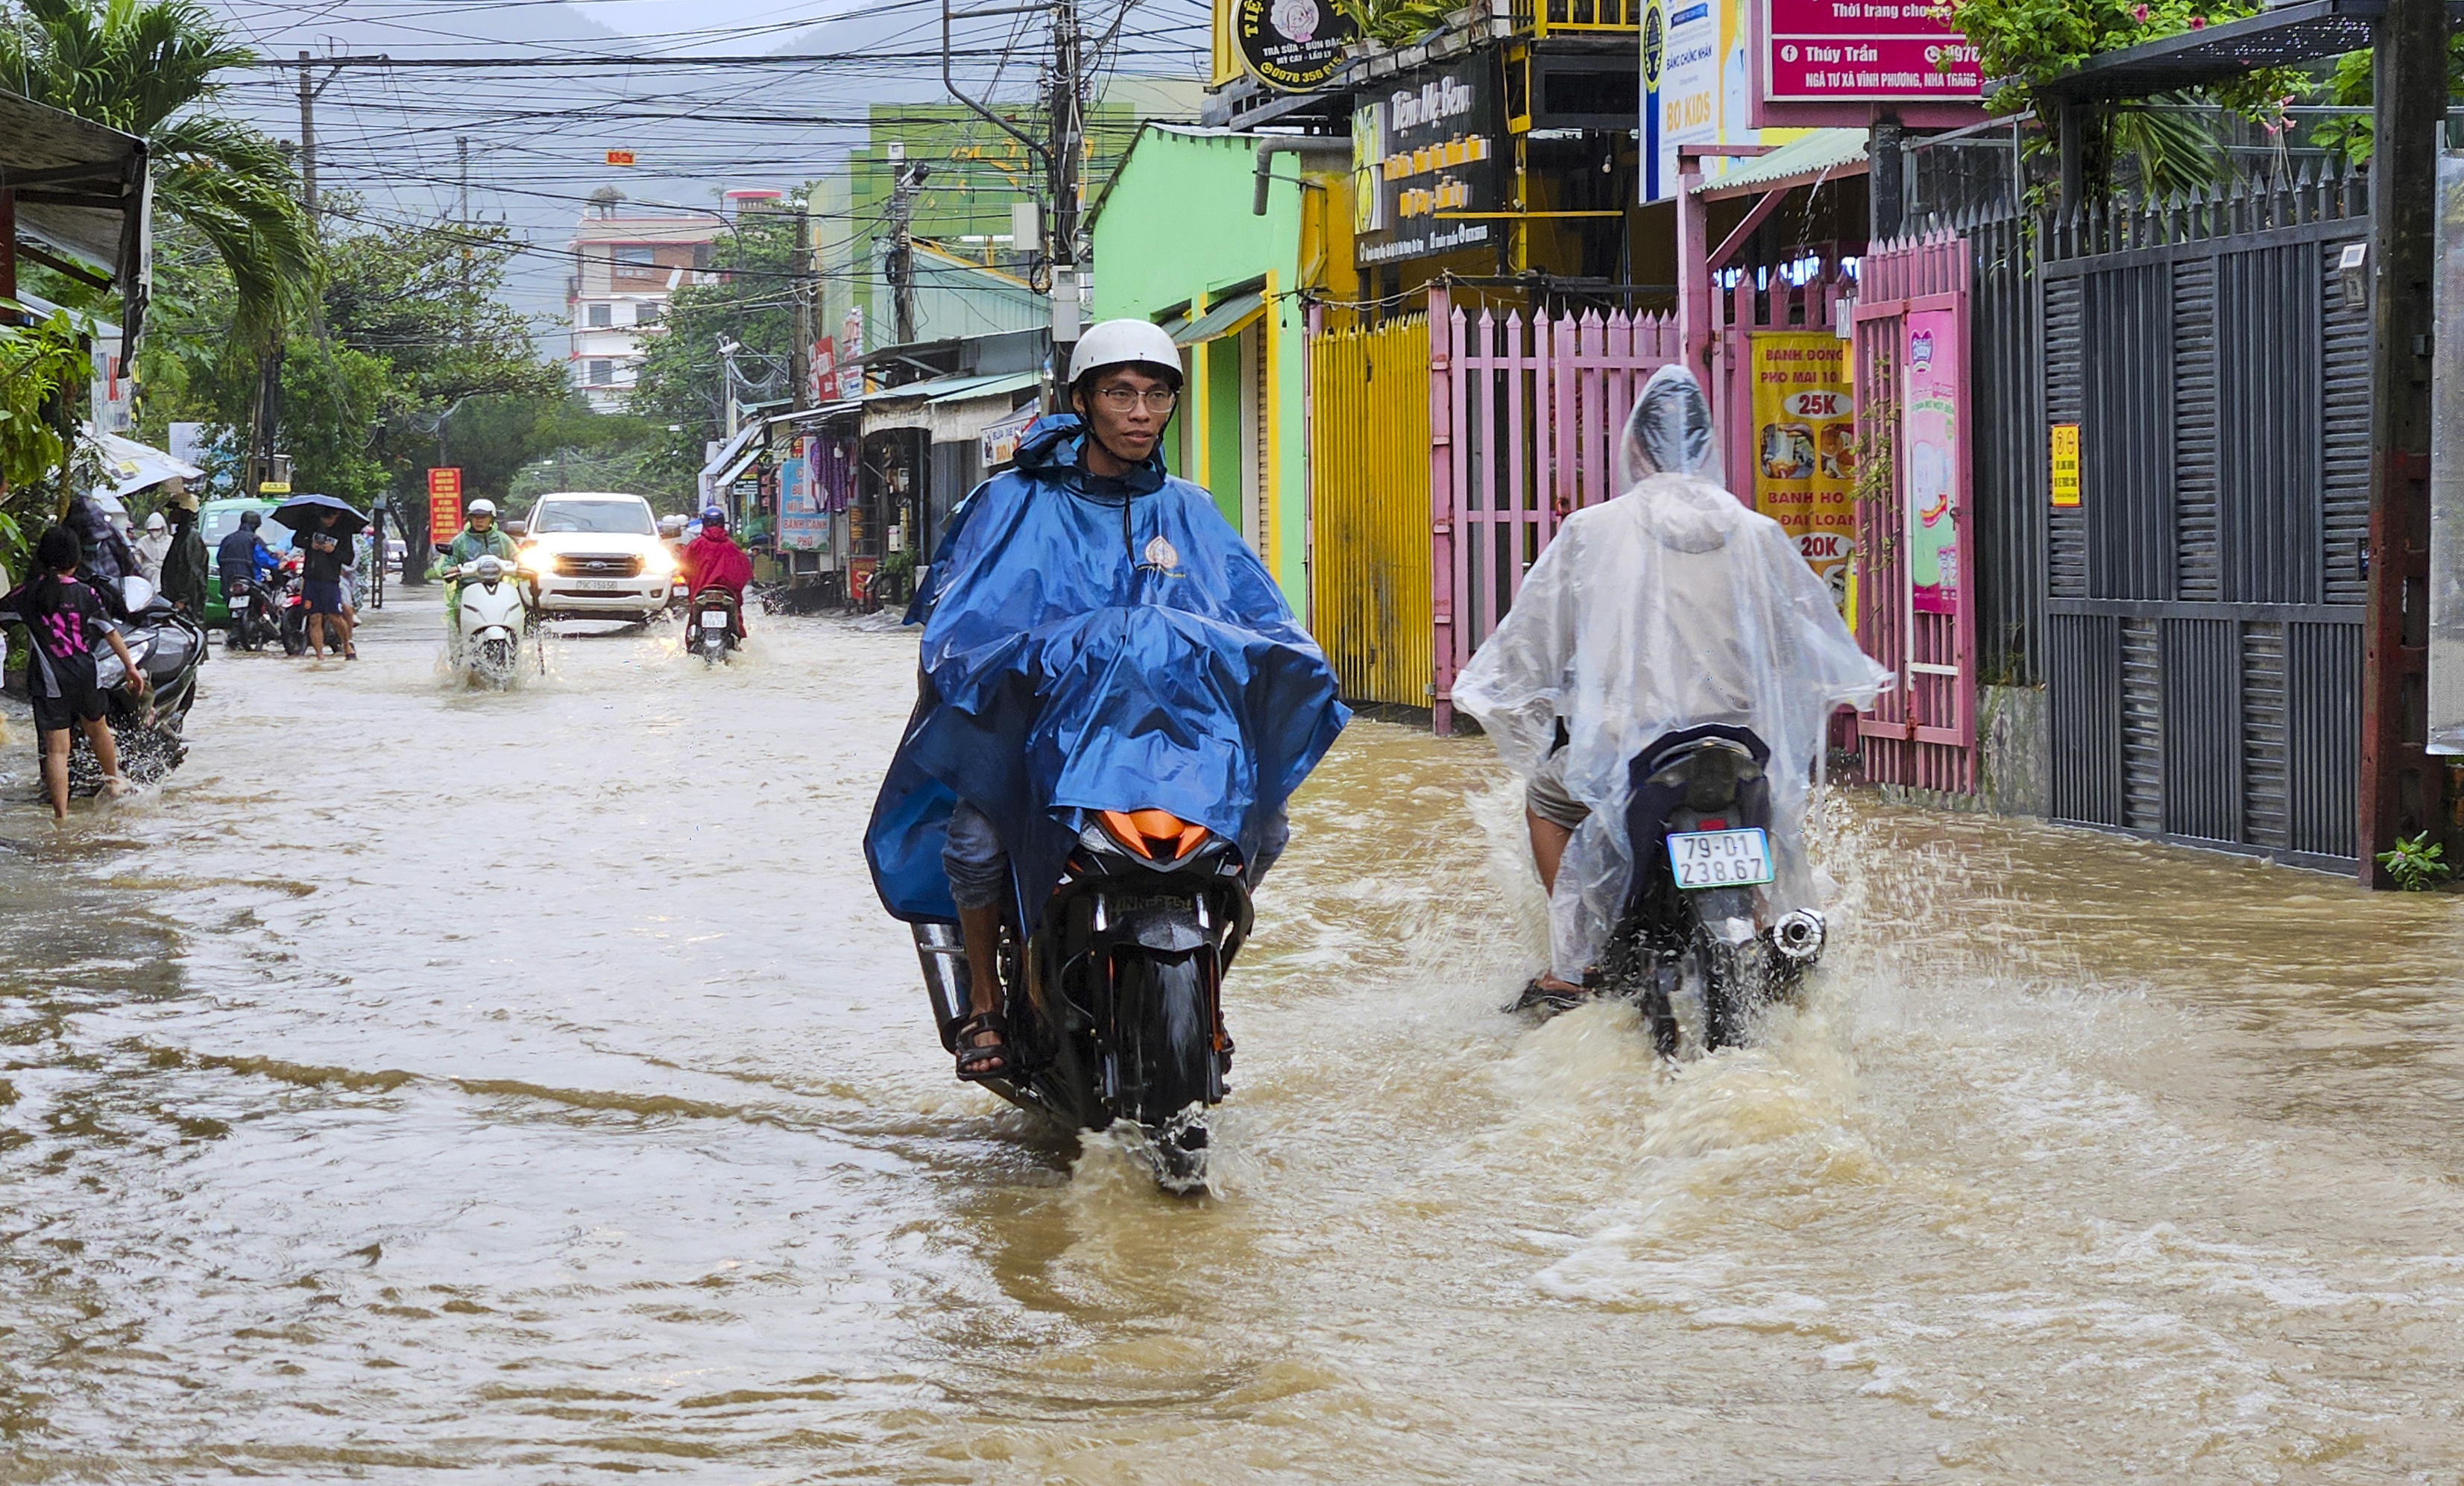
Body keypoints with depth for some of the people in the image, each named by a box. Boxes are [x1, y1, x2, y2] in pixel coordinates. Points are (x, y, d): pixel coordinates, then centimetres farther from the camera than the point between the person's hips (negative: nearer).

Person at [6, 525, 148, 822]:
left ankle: (61, 815, -9)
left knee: (56, 749, -3)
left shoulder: (27, 596, -5)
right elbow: (110, 633, 1)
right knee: (97, 729, 27)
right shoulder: (85, 594, -5)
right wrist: (131, 667, 8)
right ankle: (114, 781, 48)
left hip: (48, 682, -1)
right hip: (85, 675, 1)